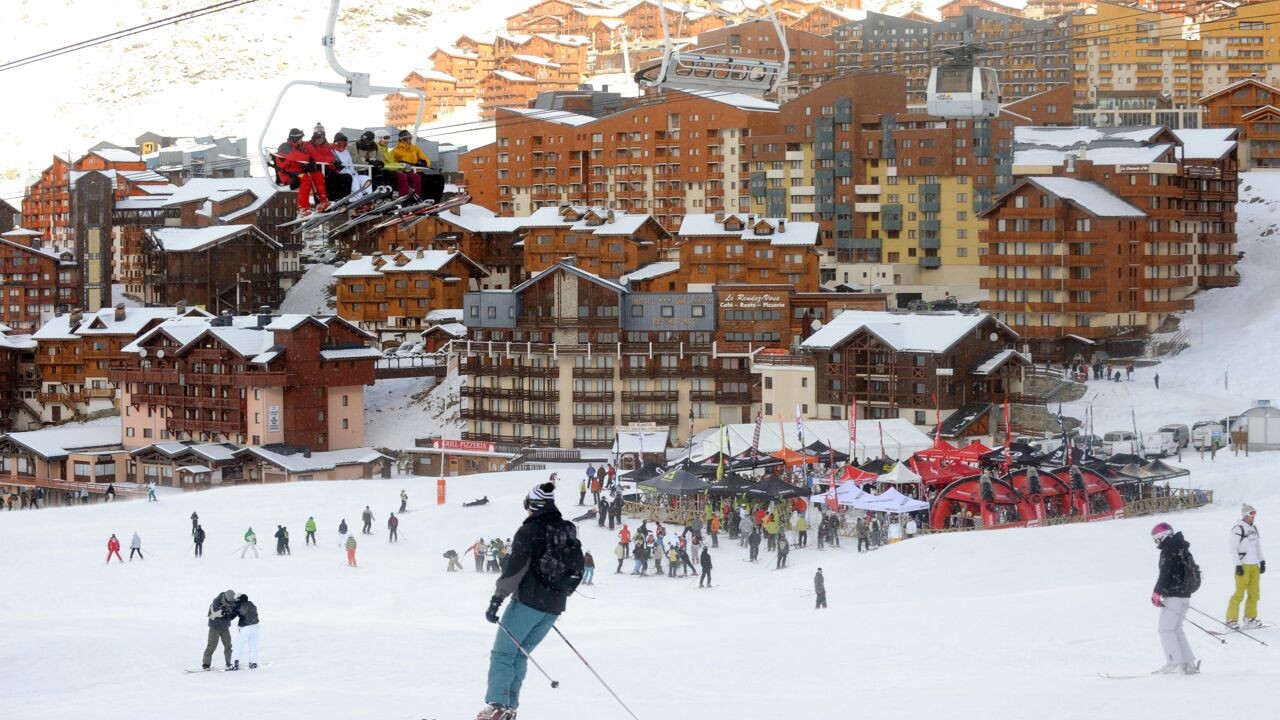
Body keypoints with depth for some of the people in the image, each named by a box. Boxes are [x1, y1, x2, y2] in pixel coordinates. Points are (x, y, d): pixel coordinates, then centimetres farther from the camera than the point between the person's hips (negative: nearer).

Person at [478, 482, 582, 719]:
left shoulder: (530, 531, -9)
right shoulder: (568, 532, 10)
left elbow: (515, 567, -16)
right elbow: (578, 570, 16)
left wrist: (497, 599, -14)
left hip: (528, 602, -6)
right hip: (554, 608, 6)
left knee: (503, 653, 0)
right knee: (520, 654, 15)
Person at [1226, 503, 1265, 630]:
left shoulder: (1254, 528, 13)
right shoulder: (1238, 528, -11)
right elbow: (1233, 548, -12)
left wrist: (1262, 561, 16)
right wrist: (1238, 565, -16)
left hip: (1254, 566, 8)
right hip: (1243, 566, -8)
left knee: (1254, 593, 10)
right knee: (1239, 594, -7)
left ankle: (1250, 618, 20)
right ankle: (1231, 619, -2)